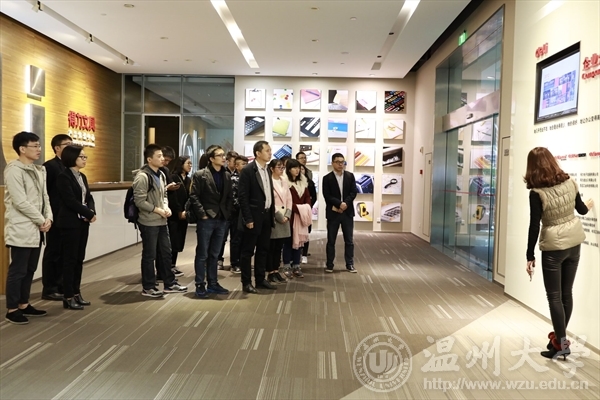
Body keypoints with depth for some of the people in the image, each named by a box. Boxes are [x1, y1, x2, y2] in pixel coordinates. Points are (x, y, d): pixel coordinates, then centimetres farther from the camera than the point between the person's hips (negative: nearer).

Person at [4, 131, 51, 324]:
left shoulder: (39, 170, 12)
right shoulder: (14, 170, -12)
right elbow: (21, 202, -18)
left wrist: (48, 218, -4)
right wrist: (41, 221, -12)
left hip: (36, 228, 8)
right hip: (21, 229, -8)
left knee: (30, 269, 14)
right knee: (17, 270, -1)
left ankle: (24, 305, 25)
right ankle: (12, 309, 10)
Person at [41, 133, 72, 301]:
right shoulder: (49, 166, -10)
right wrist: (49, 215, -16)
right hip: (56, 218, -7)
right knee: (53, 253, 2)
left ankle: (61, 286, 24)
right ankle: (49, 289, 12)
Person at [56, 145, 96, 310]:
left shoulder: (82, 177, 14)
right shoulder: (64, 176, -11)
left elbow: (89, 197, 9)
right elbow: (70, 201, -19)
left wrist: (92, 212, -10)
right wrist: (89, 214, -14)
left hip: (83, 222, 8)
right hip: (70, 223, -8)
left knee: (79, 259, 10)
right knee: (70, 259, -2)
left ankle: (76, 293, 19)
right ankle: (68, 297, 5)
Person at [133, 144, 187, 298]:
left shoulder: (161, 175, 11)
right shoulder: (142, 176, -16)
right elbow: (139, 201, -20)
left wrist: (166, 207, 1)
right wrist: (158, 210, -15)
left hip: (162, 221, 9)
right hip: (148, 222, -9)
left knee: (166, 252, 15)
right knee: (149, 255, 2)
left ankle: (170, 284, 26)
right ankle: (148, 287, 15)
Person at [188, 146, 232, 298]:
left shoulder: (227, 175, 12)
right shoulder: (200, 175, -5)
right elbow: (194, 196, -9)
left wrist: (227, 213, 3)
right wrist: (202, 214, -14)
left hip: (221, 220, 5)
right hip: (206, 220, -5)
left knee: (214, 255, 13)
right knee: (202, 254, 2)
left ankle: (213, 283, 22)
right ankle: (200, 285, 11)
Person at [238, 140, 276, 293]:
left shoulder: (268, 171, 11)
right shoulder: (247, 170, -11)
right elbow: (243, 196, -14)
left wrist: (272, 214, 10)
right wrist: (248, 218, -17)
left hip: (266, 215, 8)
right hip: (253, 217, -7)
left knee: (263, 250, 13)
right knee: (248, 251, 2)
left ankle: (260, 279, 24)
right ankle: (246, 282, 10)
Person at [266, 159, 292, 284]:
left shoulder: (284, 181, 12)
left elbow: (289, 199, 10)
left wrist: (287, 215, -2)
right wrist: (279, 216, -12)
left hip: (284, 218, 7)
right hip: (273, 218, -6)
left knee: (279, 247, 10)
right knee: (271, 247, 0)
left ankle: (276, 271, 17)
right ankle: (270, 273, 7)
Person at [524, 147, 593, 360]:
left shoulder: (537, 192, -18)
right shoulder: (569, 182, -2)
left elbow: (534, 226, -16)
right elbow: (580, 209, 13)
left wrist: (530, 256, -9)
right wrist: (588, 206, 38)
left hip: (553, 246, -6)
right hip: (574, 241, 6)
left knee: (554, 296, 5)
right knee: (567, 293, 14)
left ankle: (561, 343, 10)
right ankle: (560, 337, 26)